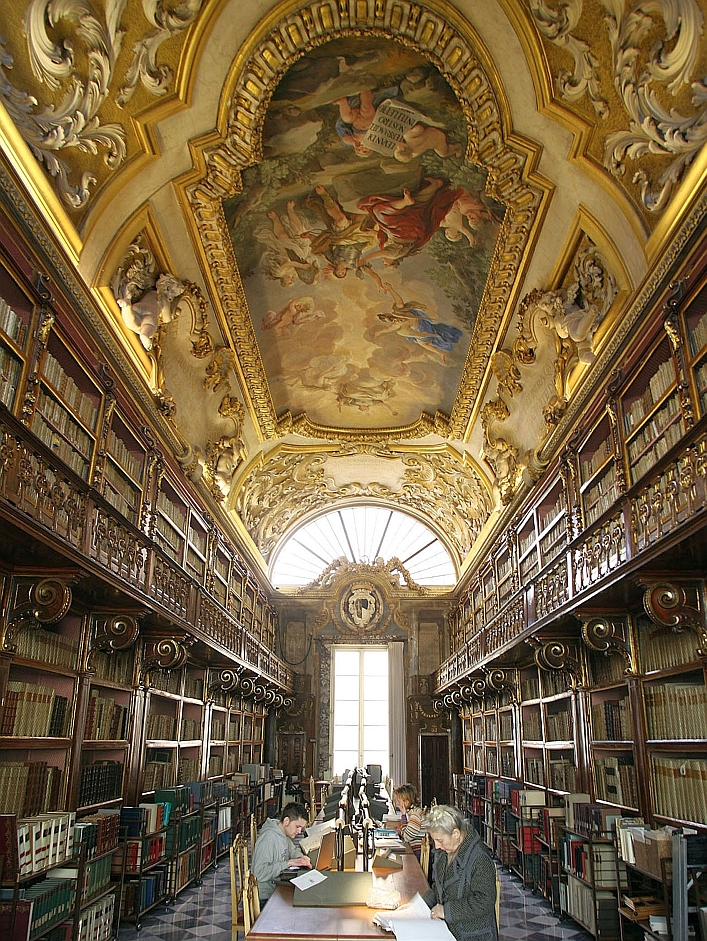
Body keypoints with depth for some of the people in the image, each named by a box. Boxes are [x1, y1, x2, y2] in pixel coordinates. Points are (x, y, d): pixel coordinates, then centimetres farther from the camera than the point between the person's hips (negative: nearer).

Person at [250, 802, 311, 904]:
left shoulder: (284, 834, 4)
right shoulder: (269, 837, -23)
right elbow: (260, 874, -28)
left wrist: (301, 859, -1)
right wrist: (287, 863, -25)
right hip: (265, 898, -9)